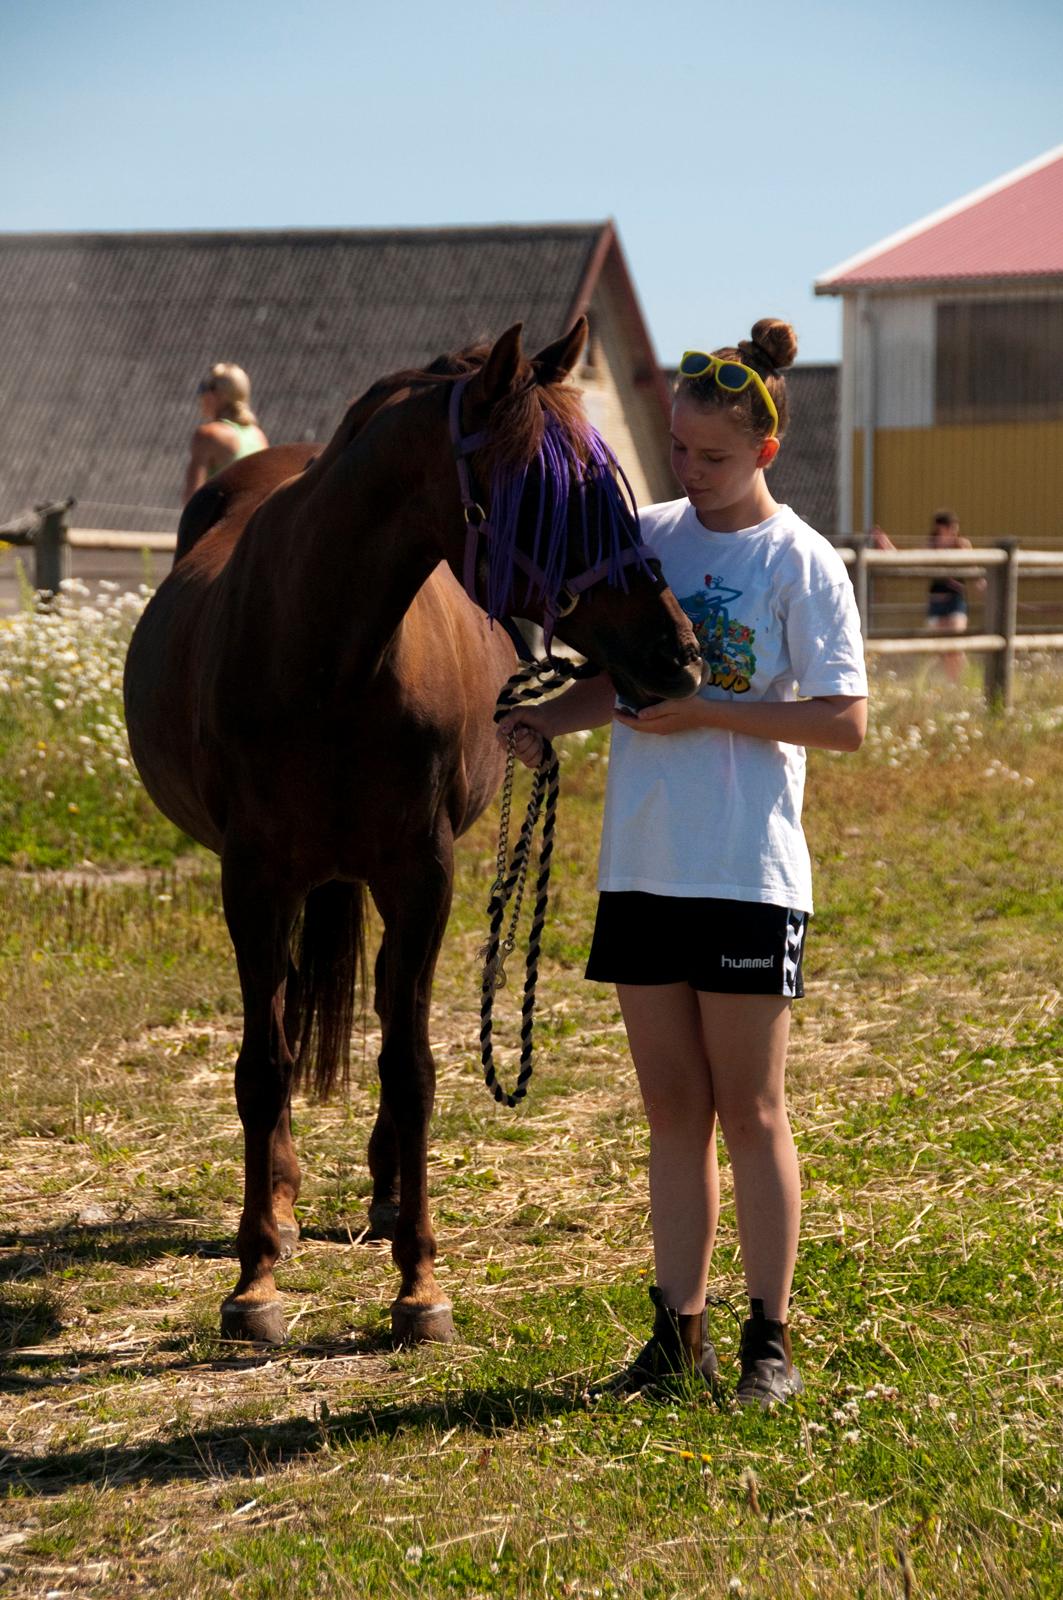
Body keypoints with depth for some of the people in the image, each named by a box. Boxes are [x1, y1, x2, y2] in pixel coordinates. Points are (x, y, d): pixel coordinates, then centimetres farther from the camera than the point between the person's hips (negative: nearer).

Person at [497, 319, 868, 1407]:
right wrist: (548, 721, -2)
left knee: (749, 1110, 0)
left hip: (748, 870, -5)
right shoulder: (648, 536, 9)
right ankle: (679, 1333, 17)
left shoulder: (801, 563, -7)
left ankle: (769, 1339, 9)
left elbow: (845, 722, -10)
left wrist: (707, 710, -17)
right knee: (672, 1108, 10)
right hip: (641, 862, 5)